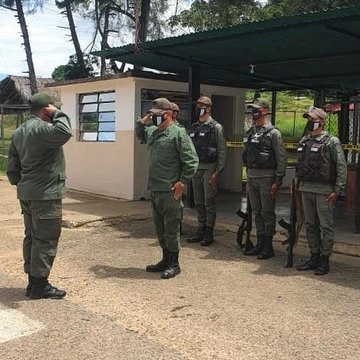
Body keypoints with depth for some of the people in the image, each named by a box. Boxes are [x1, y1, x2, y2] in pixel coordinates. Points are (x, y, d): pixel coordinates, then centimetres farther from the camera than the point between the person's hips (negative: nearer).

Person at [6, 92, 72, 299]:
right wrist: (57, 114, -19)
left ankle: (33, 281, 23)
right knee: (46, 239, -2)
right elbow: (64, 133, -36)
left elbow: (12, 168, 15)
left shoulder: (19, 132, 14)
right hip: (45, 194, -10)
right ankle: (40, 285, 5)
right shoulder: (40, 128, -16)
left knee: (31, 237, 14)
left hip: (27, 193, 10)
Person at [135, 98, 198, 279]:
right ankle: (165, 259, 29)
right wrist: (142, 121, 15)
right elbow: (139, 135, 35)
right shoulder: (151, 132, 12)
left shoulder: (178, 133, -11)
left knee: (171, 228, 0)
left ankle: (174, 264, 12)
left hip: (170, 191, -8)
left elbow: (191, 160, -13)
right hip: (154, 189, 8)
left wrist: (182, 182, -14)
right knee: (159, 228, 16)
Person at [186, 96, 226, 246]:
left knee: (209, 202, -1)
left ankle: (209, 233, 7)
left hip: (209, 169, -6)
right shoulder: (193, 128, 14)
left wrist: (217, 172, -15)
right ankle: (201, 230, 21)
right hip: (196, 169, 6)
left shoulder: (215, 127, -6)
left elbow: (222, 151, -9)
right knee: (198, 203, 11)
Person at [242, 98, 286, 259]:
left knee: (267, 213, 0)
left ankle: (268, 247, 9)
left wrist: (277, 181, -15)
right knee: (257, 213, 13)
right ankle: (259, 244, 22)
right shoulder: (249, 132, 13)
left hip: (266, 178, -7)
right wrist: (248, 177, 16)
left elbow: (281, 158, -11)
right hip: (252, 178, 7)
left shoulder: (273, 133, -8)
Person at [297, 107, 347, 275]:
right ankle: (314, 257, 22)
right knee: (310, 225, 12)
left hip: (323, 190, -6)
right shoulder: (303, 141, 12)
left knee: (326, 226, 0)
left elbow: (341, 167, -9)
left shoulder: (331, 142, -7)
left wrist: (337, 190, -14)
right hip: (306, 189, 7)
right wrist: (296, 183, 15)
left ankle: (324, 260, 9)